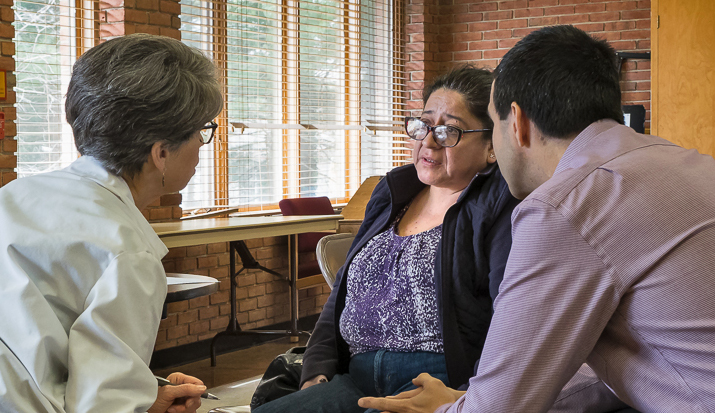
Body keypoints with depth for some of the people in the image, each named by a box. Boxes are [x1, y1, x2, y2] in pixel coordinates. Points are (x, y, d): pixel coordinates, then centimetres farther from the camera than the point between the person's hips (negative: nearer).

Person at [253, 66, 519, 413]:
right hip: (359, 378, 6)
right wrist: (317, 371, 8)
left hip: (445, 376, -6)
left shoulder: (501, 203, -1)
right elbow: (344, 291, 22)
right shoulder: (391, 193, 22)